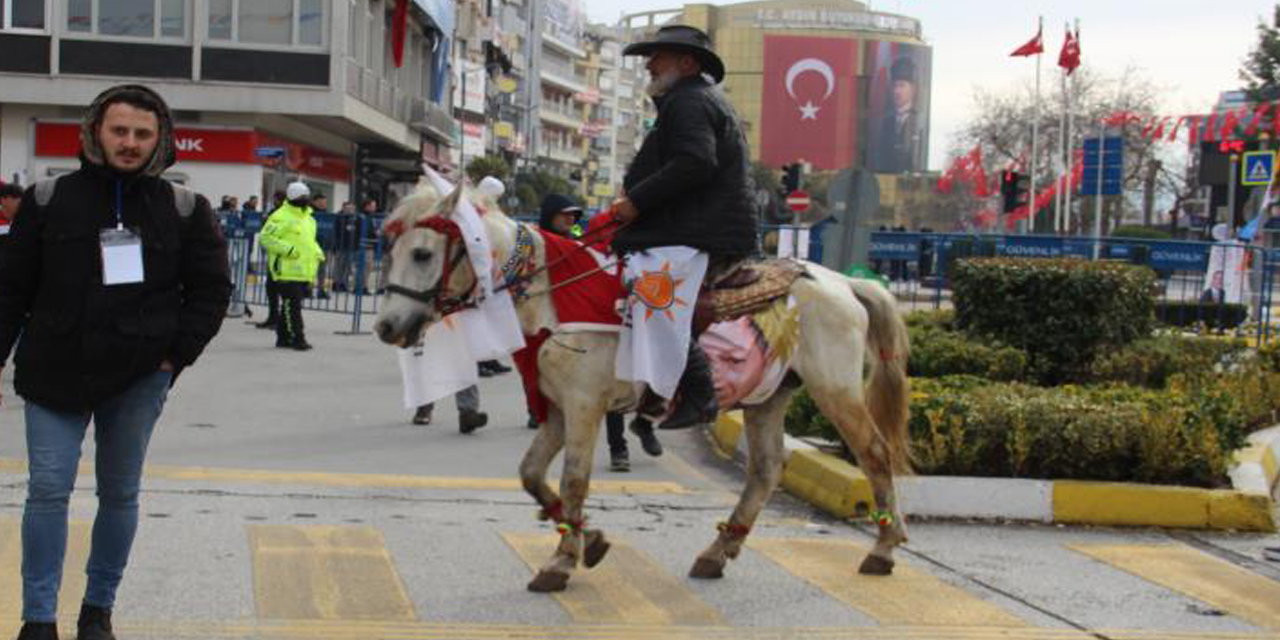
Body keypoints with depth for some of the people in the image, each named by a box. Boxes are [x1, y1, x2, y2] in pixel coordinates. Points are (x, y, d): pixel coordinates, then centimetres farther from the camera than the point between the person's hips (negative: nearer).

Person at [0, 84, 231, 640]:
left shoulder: (184, 209, 2)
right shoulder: (50, 199, 1)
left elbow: (211, 289, 6)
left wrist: (178, 353, -2)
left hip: (139, 378, 1)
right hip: (55, 370, -1)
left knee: (120, 494, 9)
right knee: (47, 490, -5)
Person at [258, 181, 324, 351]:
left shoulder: (308, 218, 19)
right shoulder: (281, 217, -9)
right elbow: (265, 237, -13)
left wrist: (317, 252, 14)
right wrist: (287, 249, -19)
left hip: (304, 271, 8)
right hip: (288, 271, -8)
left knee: (290, 305, 12)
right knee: (292, 304, -9)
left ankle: (283, 337, 19)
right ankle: (297, 338, -9)